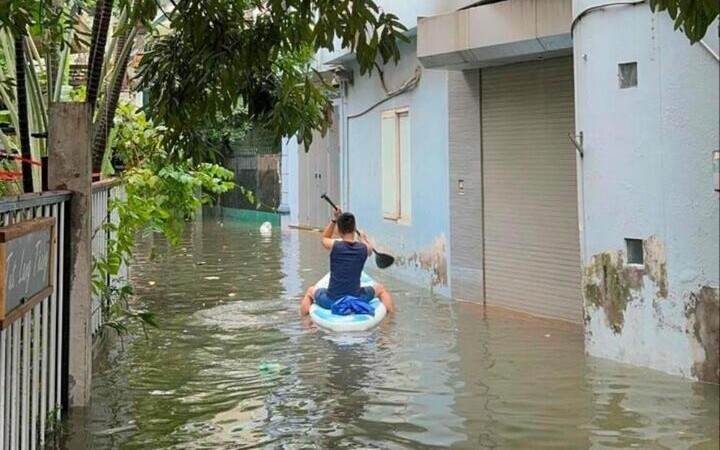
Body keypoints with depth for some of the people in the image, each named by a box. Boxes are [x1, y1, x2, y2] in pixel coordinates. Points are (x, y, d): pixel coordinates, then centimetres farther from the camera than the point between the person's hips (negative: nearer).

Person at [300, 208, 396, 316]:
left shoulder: (334, 245, -11)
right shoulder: (364, 248, -7)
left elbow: (324, 238, 16)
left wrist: (333, 220, 14)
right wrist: (363, 239, 41)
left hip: (331, 301, -1)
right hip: (356, 300, 1)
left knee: (310, 291, 31)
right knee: (380, 288, 30)